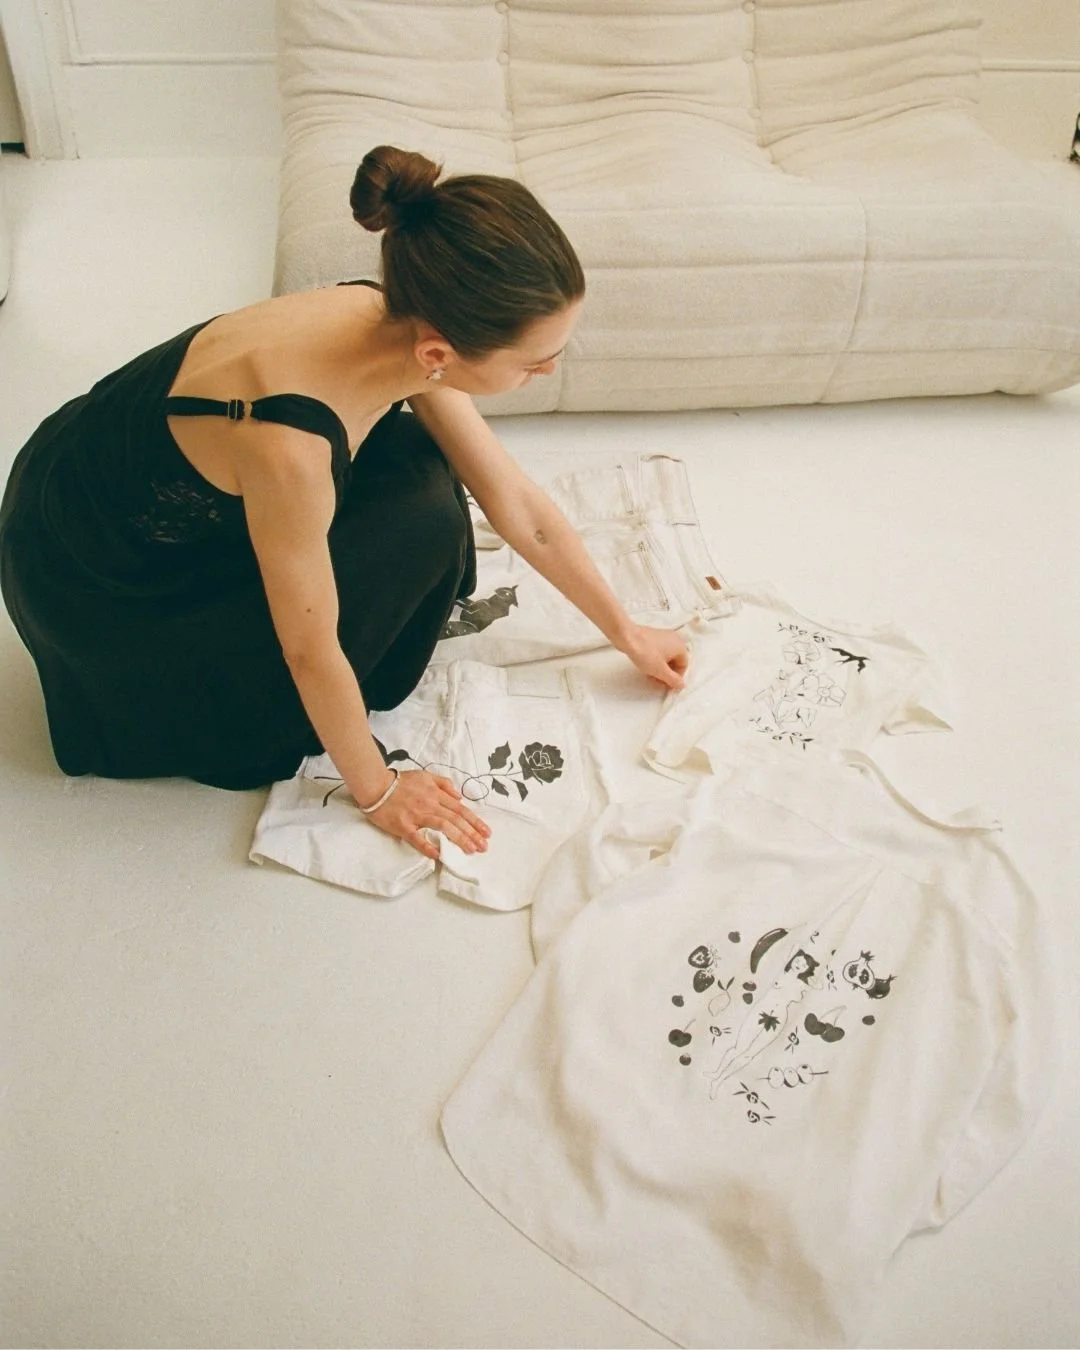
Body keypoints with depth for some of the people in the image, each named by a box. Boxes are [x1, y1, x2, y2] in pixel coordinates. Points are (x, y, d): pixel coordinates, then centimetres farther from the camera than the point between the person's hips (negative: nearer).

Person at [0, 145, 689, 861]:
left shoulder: (399, 328, -17)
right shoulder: (289, 441, -40)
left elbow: (520, 505, -6)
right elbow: (311, 653, -25)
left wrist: (626, 630, 4)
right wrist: (378, 791, -10)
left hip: (179, 501, 7)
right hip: (89, 575, -6)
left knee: (417, 472, -8)